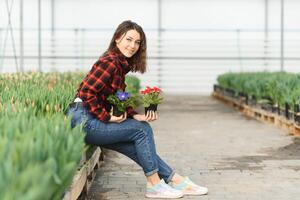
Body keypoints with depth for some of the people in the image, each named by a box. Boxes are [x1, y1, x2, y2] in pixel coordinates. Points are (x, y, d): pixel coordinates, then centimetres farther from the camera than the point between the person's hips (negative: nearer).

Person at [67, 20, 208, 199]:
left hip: (90, 119, 9)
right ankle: (154, 185, -1)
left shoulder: (121, 64, 14)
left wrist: (135, 116, -3)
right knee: (142, 129, -9)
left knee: (139, 146, 6)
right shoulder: (110, 62, -16)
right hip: (83, 119, -9)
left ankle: (176, 180, 10)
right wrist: (107, 117, -17)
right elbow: (86, 92, -23)